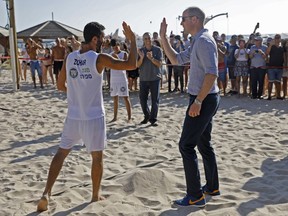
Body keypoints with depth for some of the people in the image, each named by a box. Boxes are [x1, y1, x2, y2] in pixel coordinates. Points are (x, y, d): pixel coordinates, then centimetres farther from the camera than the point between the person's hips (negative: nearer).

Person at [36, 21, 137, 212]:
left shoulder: (69, 58, 2)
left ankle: (46, 193, 8)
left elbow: (60, 85, 11)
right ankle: (96, 195, 24)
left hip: (73, 116, 4)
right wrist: (133, 40, -6)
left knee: (61, 153, 14)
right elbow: (131, 64, -15)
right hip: (94, 117, -4)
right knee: (97, 157, 12)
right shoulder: (99, 59, -13)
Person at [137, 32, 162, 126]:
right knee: (142, 99, 6)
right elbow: (137, 65, 0)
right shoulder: (140, 50, 5)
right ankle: (147, 116, 24)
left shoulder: (157, 49, -1)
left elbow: (159, 64, -6)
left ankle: (153, 119, 5)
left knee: (155, 100, -2)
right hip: (143, 79, 2)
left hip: (155, 78, -2)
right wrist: (141, 58, -19)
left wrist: (151, 58, -23)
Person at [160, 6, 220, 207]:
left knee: (186, 145, -6)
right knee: (204, 143, 18)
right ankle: (212, 187, 30)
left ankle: (195, 196, 1)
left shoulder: (204, 40, -17)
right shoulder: (197, 42, 15)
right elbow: (176, 59, 21)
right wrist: (163, 38, 14)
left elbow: (212, 73, -26)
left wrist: (198, 101, -25)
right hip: (205, 99, 10)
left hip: (204, 100, -10)